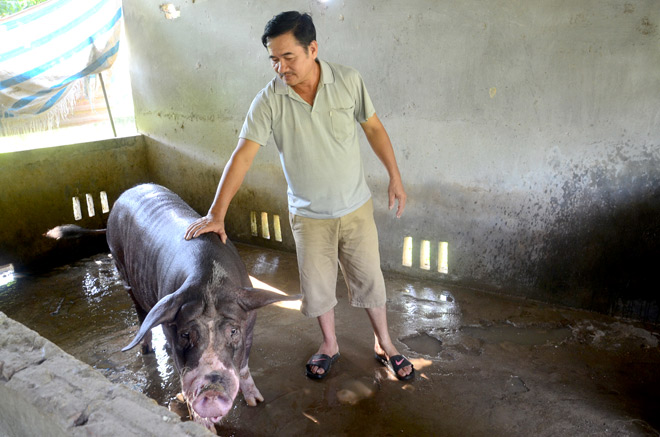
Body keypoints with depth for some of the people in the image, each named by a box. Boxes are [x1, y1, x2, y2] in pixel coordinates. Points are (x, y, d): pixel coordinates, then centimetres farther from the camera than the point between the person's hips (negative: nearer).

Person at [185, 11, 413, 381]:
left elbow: (374, 128, 0)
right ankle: (330, 345, 39)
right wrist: (217, 213, -24)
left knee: (369, 278, 12)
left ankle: (384, 344, 35)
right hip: (309, 215, 0)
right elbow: (243, 155, -19)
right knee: (317, 286, 12)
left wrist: (395, 177, 1)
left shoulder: (348, 81, -12)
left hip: (356, 207, 0)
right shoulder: (269, 100, -15)